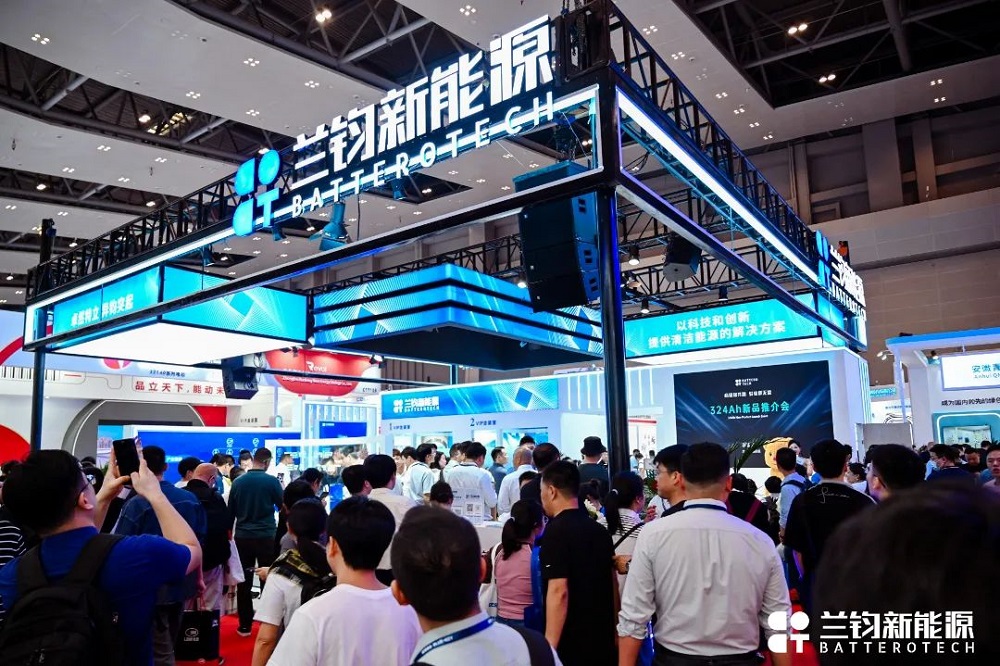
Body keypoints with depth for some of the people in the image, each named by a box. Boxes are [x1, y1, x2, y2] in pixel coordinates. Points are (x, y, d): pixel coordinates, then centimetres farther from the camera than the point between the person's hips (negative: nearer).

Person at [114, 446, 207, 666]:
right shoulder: (191, 499, -2)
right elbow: (199, 542, 7)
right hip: (183, 582, 5)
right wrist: (198, 576, 18)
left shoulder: (137, 504, -18)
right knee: (169, 643, 23)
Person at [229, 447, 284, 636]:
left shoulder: (238, 482, 1)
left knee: (244, 582, 9)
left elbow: (230, 512, 9)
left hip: (242, 537, 3)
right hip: (266, 537, -2)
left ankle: (245, 625, 14)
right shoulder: (272, 481, -9)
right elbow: (283, 506, 3)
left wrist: (230, 534, 22)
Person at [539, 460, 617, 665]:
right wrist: (614, 633, 21)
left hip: (569, 646, -7)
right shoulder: (600, 530, 6)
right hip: (603, 641, 7)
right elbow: (613, 584, 12)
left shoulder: (556, 532, -17)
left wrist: (549, 648, -21)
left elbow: (559, 591, -23)